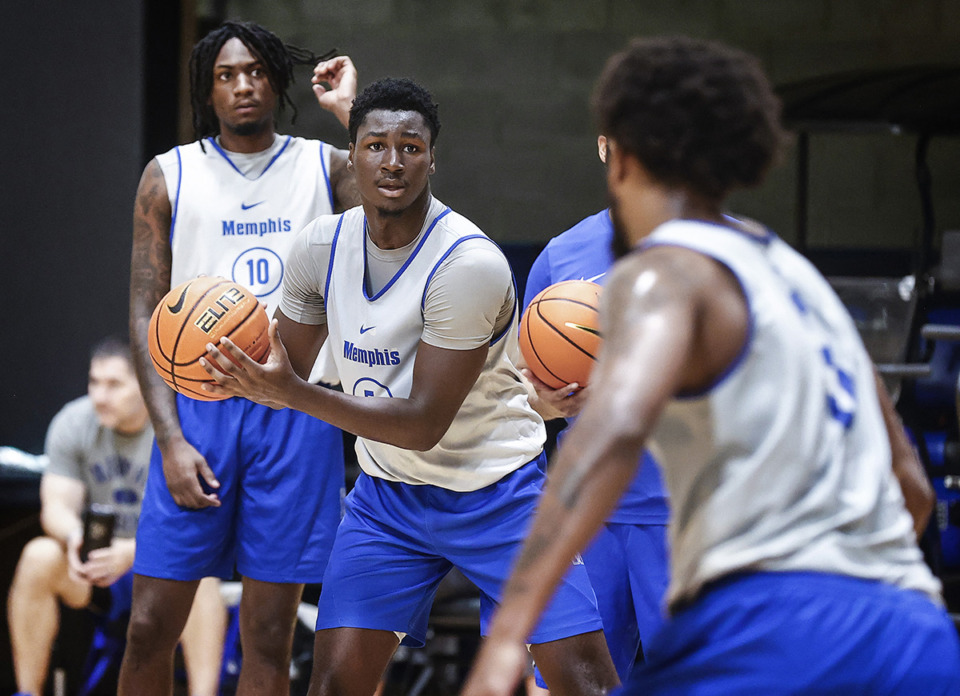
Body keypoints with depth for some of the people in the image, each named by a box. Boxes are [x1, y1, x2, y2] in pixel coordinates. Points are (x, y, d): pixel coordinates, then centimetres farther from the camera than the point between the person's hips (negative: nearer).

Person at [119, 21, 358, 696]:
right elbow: (146, 314, 4)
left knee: (270, 637, 2)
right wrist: (170, 438, -7)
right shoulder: (170, 176, 7)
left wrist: (352, 111, -9)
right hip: (197, 404, 0)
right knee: (152, 625, -3)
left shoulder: (324, 166, 8)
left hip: (297, 407, 0)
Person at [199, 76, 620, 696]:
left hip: (497, 494, -4)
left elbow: (424, 424, -25)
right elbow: (291, 375, 8)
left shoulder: (471, 263, -24)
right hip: (389, 497, 5)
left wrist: (292, 392, -33)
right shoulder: (321, 245, -5)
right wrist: (241, 379, -16)